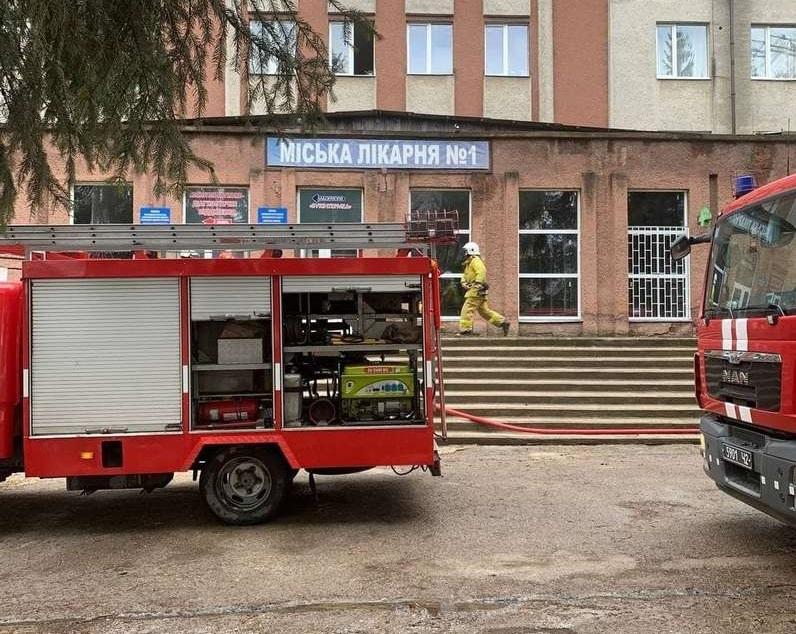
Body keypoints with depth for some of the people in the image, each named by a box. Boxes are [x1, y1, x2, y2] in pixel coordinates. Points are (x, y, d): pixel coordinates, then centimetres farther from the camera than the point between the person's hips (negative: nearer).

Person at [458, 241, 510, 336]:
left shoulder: (476, 261, -8)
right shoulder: (468, 263, 23)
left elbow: (481, 273, -22)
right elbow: (465, 276, 25)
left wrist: (477, 285, -25)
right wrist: (464, 282, 4)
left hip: (476, 290, -10)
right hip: (472, 290, 10)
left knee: (467, 309, -11)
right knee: (484, 311, 10)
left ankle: (465, 329, -9)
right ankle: (503, 322, 12)